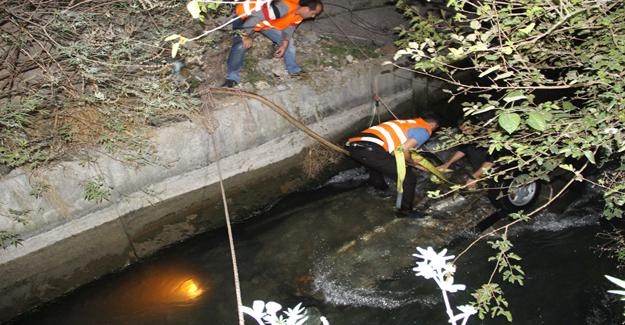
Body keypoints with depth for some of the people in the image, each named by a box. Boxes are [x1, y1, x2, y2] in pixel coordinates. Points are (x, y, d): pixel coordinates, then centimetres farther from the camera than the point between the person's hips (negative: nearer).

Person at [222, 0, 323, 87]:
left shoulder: (299, 14, -13)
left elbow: (289, 27, 3)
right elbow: (255, 17, -39)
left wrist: (285, 44, -12)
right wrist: (247, 36, -29)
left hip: (267, 22, 8)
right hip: (245, 17, -8)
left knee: (288, 42, 4)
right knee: (240, 45, -25)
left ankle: (295, 71, 17)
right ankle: (232, 78, -16)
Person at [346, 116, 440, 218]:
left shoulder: (408, 123, 33)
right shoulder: (424, 131, 9)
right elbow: (404, 149, -6)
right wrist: (411, 162, 14)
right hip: (372, 150, -8)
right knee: (409, 178, 5)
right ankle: (405, 210, 20)